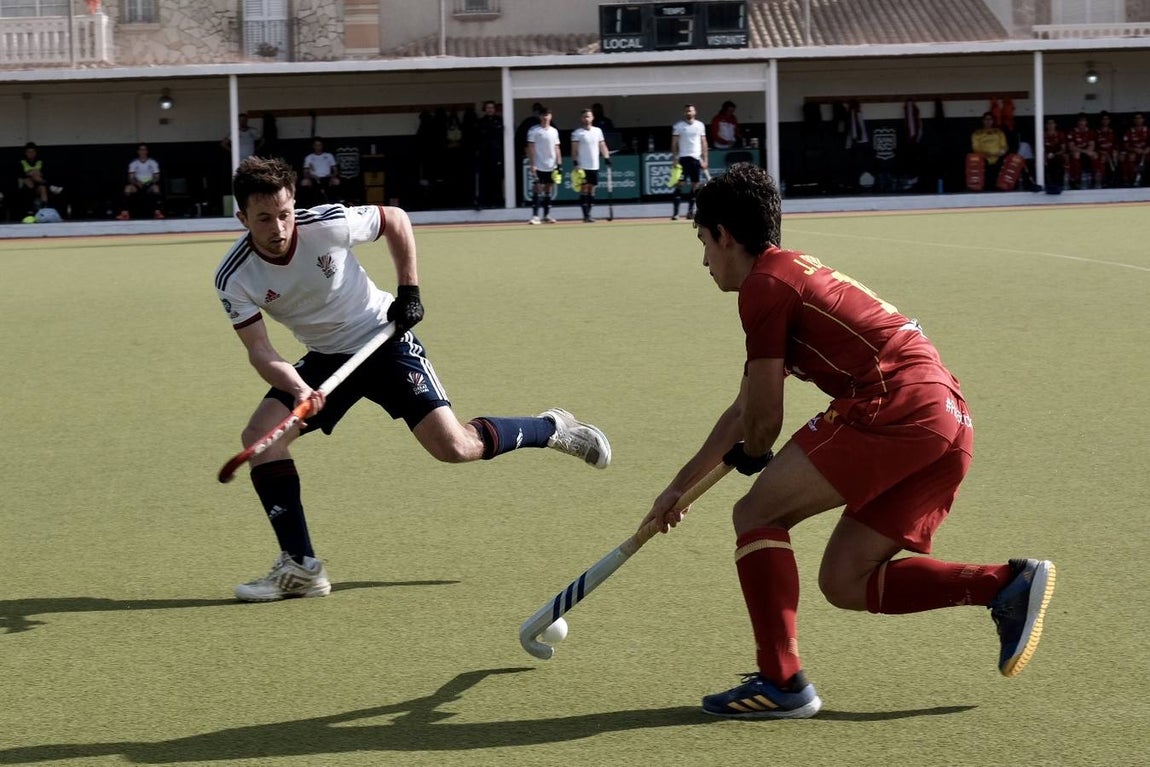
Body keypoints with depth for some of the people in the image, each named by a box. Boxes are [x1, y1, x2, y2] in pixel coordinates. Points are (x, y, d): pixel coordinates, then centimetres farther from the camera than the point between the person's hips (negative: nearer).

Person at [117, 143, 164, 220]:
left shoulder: (153, 163, 4)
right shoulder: (133, 163, 4)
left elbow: (156, 177, 1)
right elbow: (131, 178, -3)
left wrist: (151, 182, -20)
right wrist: (137, 183, -24)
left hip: (150, 185, 0)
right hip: (138, 185, 0)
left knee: (155, 188, -35)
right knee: (128, 188, -31)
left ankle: (157, 212, -32)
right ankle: (125, 213, -31)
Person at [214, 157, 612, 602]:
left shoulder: (327, 225, -24)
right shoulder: (234, 279, -18)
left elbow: (395, 219, -5)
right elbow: (259, 352, -16)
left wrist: (409, 290, -7)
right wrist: (298, 390, -34)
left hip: (384, 338, -4)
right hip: (326, 359, 4)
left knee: (453, 447, -15)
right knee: (259, 435, -16)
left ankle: (551, 429, 13)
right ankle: (300, 567, -9)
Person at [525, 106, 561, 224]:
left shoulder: (554, 131, 11)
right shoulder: (534, 131, -3)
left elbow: (556, 148, 14)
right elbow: (530, 148, -5)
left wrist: (559, 164, 6)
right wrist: (532, 165, -12)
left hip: (551, 166, 5)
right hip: (539, 166, -5)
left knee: (549, 189, 8)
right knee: (537, 189, -8)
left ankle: (547, 215, 16)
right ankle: (535, 215, -8)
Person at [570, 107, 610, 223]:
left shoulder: (598, 131, 11)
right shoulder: (577, 133, -2)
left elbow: (602, 146, 16)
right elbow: (574, 150, -4)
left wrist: (607, 157, 4)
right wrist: (575, 163, -12)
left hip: (594, 166, 5)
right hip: (583, 166, -5)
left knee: (592, 189, 6)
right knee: (584, 188, -8)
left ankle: (589, 214, 11)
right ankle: (586, 215, -9)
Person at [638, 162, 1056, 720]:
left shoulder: (765, 283, 0)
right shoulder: (799, 275, 30)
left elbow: (763, 419, 0)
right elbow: (743, 411, 39)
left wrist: (751, 458, 24)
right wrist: (679, 487, 46)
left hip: (894, 408, -9)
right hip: (950, 421, 9)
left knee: (756, 514, 2)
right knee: (844, 583, 12)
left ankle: (781, 682, -3)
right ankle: (1008, 586, 1)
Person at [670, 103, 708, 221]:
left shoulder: (700, 125, 10)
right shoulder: (678, 126, 2)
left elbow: (703, 143, 11)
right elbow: (674, 144, 2)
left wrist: (705, 160, 5)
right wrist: (675, 159, -7)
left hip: (696, 158, 3)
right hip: (683, 158, -3)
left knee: (695, 186, 4)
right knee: (679, 184, -9)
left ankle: (691, 211, 13)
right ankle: (675, 212, -10)